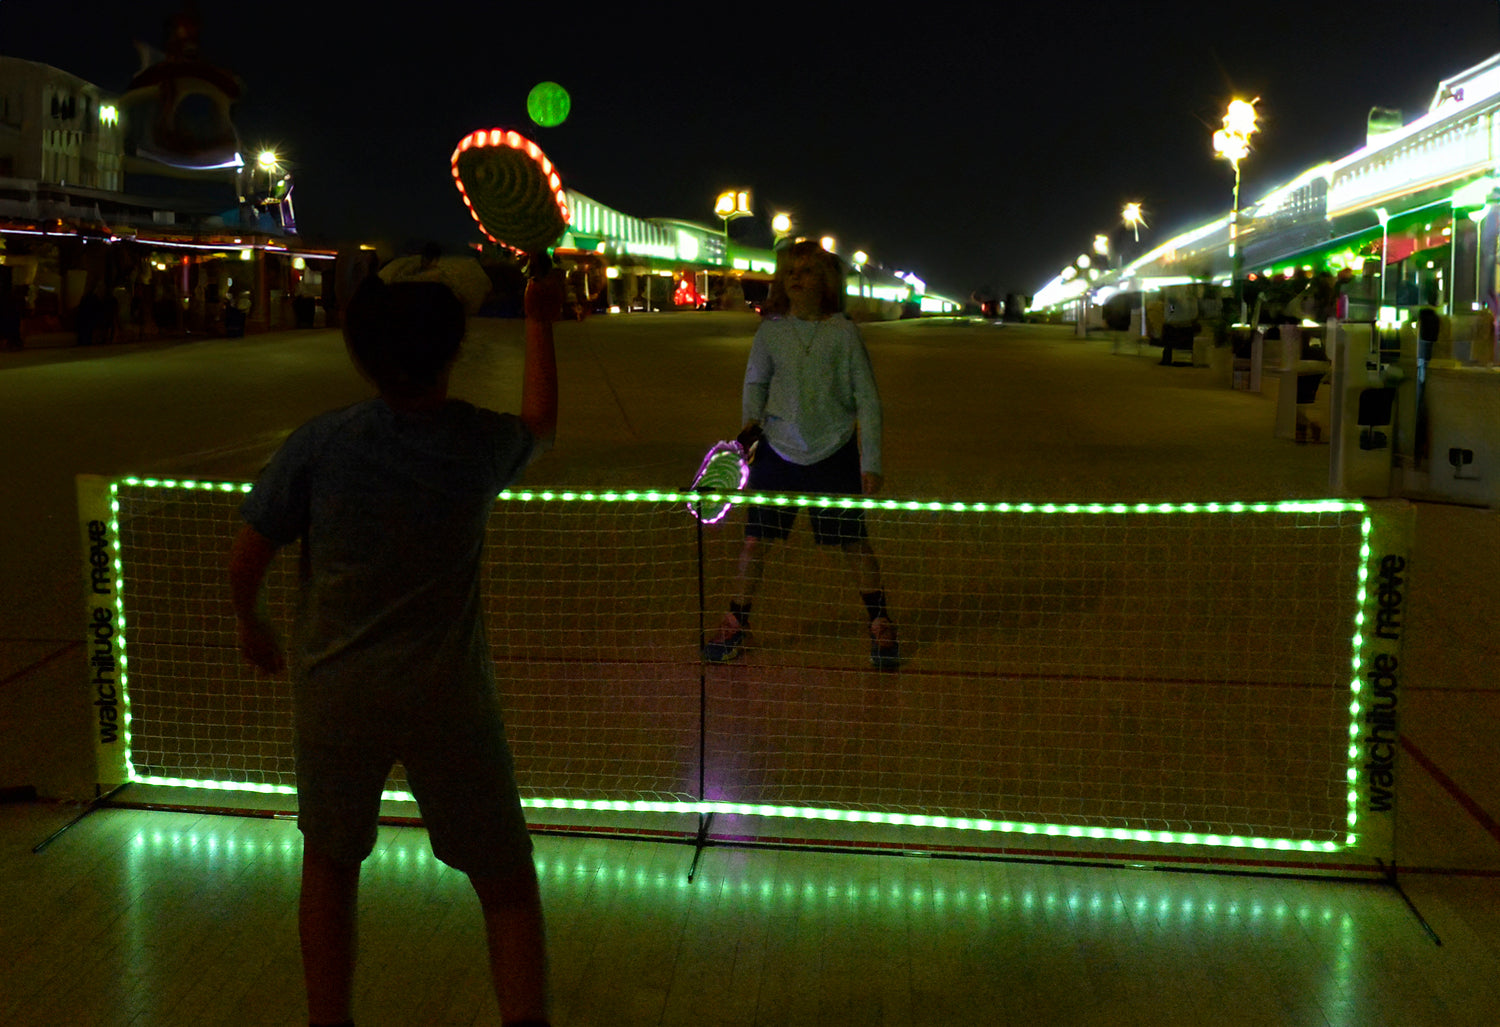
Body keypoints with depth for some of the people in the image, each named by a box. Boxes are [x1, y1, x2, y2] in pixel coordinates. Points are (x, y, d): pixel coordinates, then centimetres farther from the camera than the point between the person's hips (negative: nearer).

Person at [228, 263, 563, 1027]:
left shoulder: (318, 445, -13)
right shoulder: (484, 444, -10)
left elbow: (246, 560, -4)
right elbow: (540, 427, 15)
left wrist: (250, 622, 16)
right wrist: (539, 324, 24)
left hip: (333, 688, 1)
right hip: (448, 695, -1)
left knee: (330, 863, 21)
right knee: (506, 880, 11)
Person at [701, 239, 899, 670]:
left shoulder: (843, 332, -6)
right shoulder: (770, 332, -1)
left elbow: (867, 399, -2)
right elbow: (755, 380, 16)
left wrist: (871, 462, -5)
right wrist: (751, 421, -4)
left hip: (834, 453, -1)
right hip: (777, 452, 2)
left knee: (855, 542, 5)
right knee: (755, 539, 1)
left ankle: (880, 625, 23)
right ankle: (736, 623, 19)